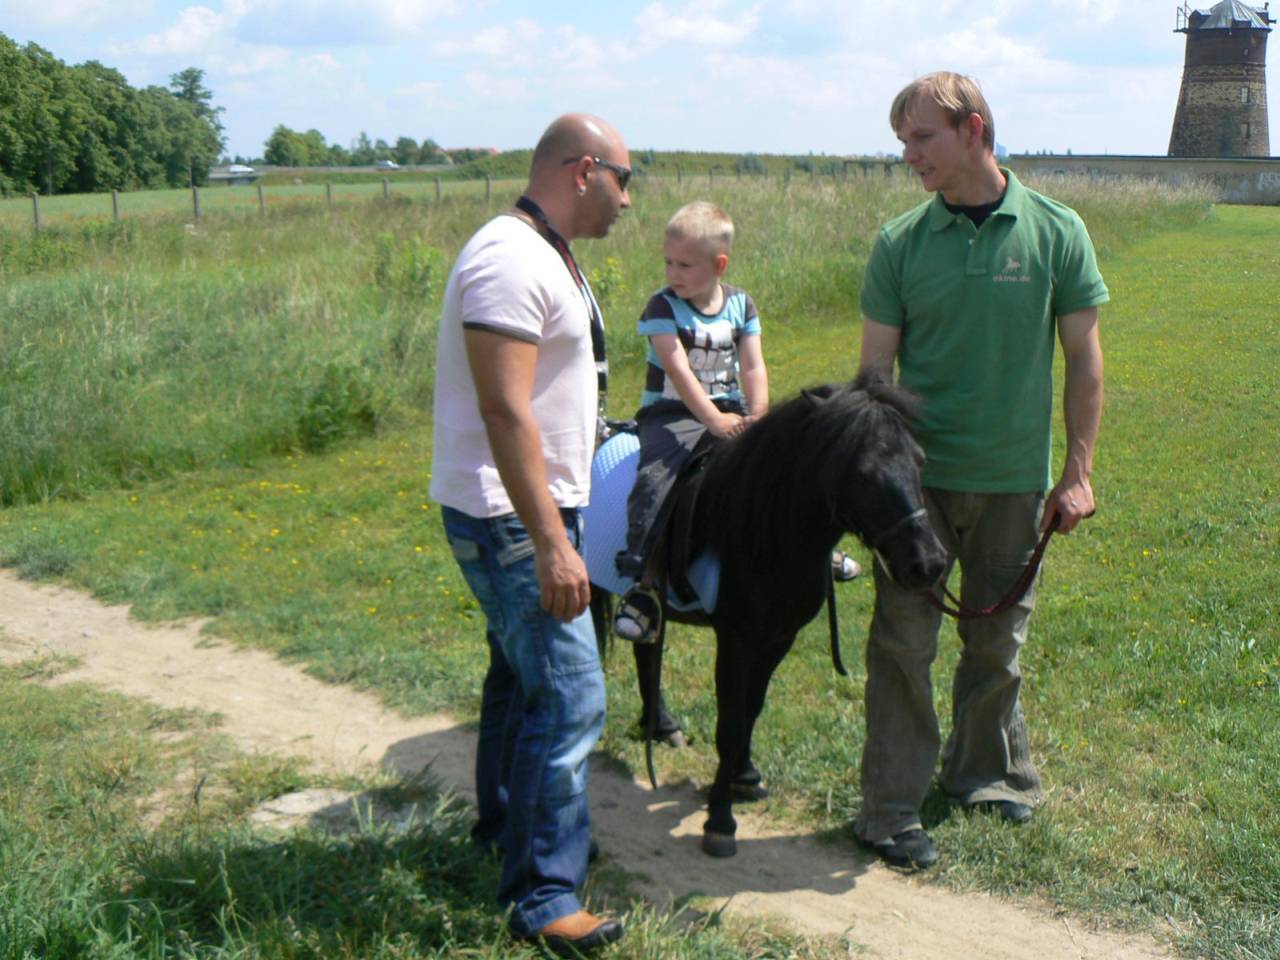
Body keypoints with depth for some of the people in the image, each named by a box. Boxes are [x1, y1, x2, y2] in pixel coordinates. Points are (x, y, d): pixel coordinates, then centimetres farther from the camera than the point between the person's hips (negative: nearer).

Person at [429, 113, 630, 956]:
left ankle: (506, 828, 38)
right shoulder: (510, 261, -19)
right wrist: (552, 544, -27)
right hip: (510, 516, -11)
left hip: (536, 508, 11)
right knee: (568, 698, -10)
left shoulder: (550, 256, 15)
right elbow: (506, 414, -26)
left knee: (522, 675, 21)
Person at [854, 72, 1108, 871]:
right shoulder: (900, 243, -2)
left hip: (1014, 478, 0)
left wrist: (1079, 471, 0)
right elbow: (875, 367, 0)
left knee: (998, 641, 14)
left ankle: (987, 774, 35)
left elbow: (1084, 358, 2)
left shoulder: (1057, 232, -3)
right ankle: (892, 809, 12)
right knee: (903, 642, 1)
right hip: (917, 474, 0)